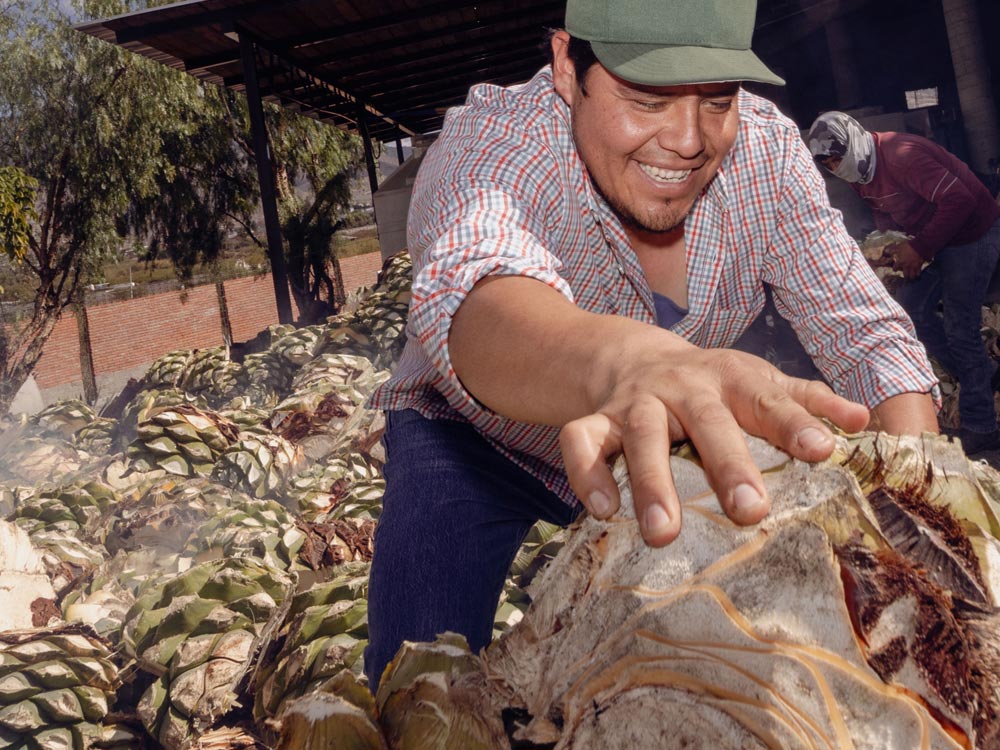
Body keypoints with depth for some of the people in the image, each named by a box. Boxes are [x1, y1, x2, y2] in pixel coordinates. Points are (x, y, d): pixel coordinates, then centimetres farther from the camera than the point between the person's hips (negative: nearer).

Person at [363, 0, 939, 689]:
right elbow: (470, 292, -51)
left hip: (676, 449, 4)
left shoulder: (766, 150, -18)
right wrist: (624, 360, -73)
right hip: (475, 438, -3)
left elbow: (870, 336, -18)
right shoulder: (488, 142, -30)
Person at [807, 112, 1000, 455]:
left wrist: (920, 249, -25)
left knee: (960, 328, -9)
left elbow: (959, 200, -30)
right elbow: (883, 211, 19)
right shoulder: (860, 173, 3)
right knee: (912, 309, 8)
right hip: (938, 238, 10)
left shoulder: (901, 155, -27)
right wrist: (884, 244, -1)